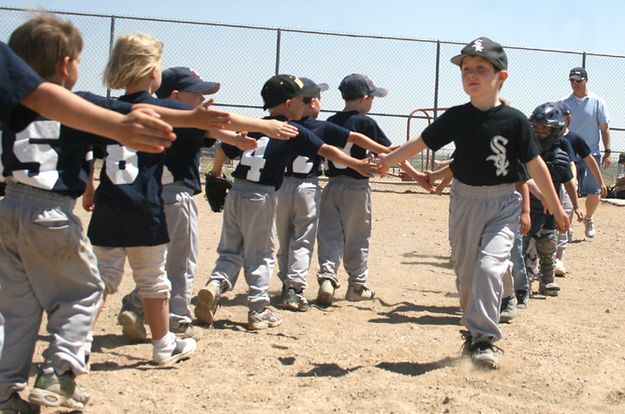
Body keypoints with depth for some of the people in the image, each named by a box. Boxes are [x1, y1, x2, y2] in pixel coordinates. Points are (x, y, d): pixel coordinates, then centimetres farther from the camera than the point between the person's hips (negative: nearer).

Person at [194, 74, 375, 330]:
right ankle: (258, 311, 10)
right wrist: (358, 165, 2)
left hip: (236, 192, 5)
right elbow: (327, 151, -3)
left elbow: (224, 150, 15)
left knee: (231, 251, 16)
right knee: (259, 255, 6)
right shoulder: (294, 132, -2)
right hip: (261, 196, -5)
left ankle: (215, 284, -8)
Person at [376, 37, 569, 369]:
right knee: (465, 273, 10)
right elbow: (421, 142, 7)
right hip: (465, 200, 3)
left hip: (503, 204, -3)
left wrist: (555, 207, -1)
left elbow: (535, 165, -5)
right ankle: (475, 329, 29)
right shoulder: (456, 118, -2)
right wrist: (386, 160, 8)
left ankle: (482, 340, -11)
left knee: (488, 267, -19)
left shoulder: (514, 120, -9)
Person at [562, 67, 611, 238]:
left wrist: (608, 152, -4)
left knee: (594, 193, 1)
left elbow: (604, 128, 2)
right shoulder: (564, 104, 5)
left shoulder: (597, 102, 1)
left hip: (591, 155, -1)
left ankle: (588, 219, 26)